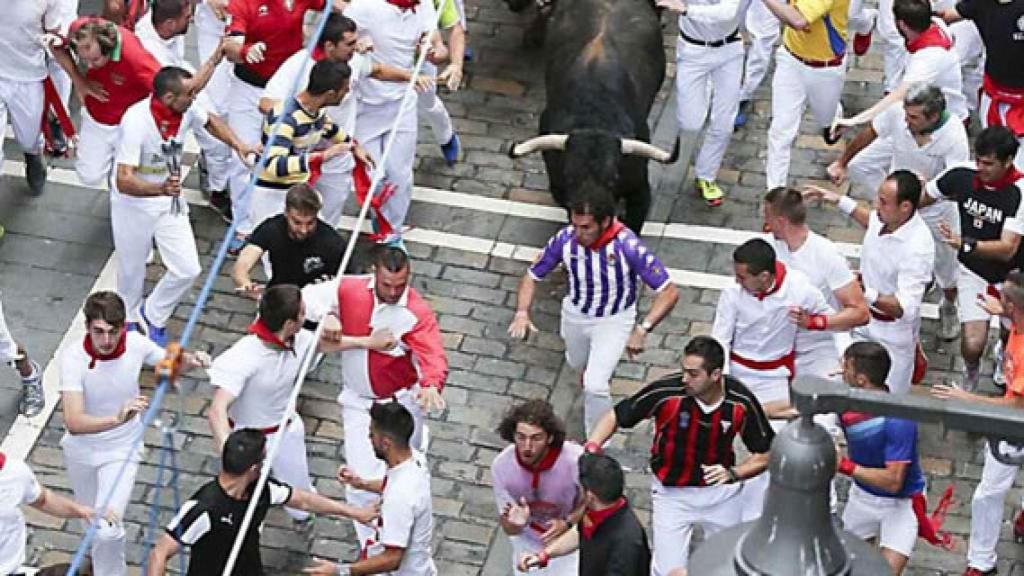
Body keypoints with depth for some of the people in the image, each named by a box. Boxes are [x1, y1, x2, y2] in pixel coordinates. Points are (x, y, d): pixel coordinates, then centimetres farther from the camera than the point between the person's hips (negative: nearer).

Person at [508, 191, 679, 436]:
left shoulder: (628, 246, -35)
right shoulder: (565, 239, -26)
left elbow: (669, 292, -32)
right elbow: (532, 275, -10)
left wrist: (642, 330, -43)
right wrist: (522, 313, -28)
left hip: (614, 320, -4)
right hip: (575, 313, 4)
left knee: (594, 386, -15)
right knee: (577, 363, 30)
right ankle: (590, 369, 68)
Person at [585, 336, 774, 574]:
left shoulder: (741, 401, -20)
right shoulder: (665, 392, -26)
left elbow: (765, 455, -8)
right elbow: (615, 416, -12)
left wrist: (733, 473, -25)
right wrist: (592, 447, -29)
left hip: (722, 491, 2)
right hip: (672, 492, -2)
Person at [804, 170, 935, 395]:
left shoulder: (917, 247, -34)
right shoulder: (885, 218, -13)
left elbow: (906, 308, -36)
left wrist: (867, 294, -49)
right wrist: (839, 201, 16)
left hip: (892, 332, -7)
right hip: (864, 321, 7)